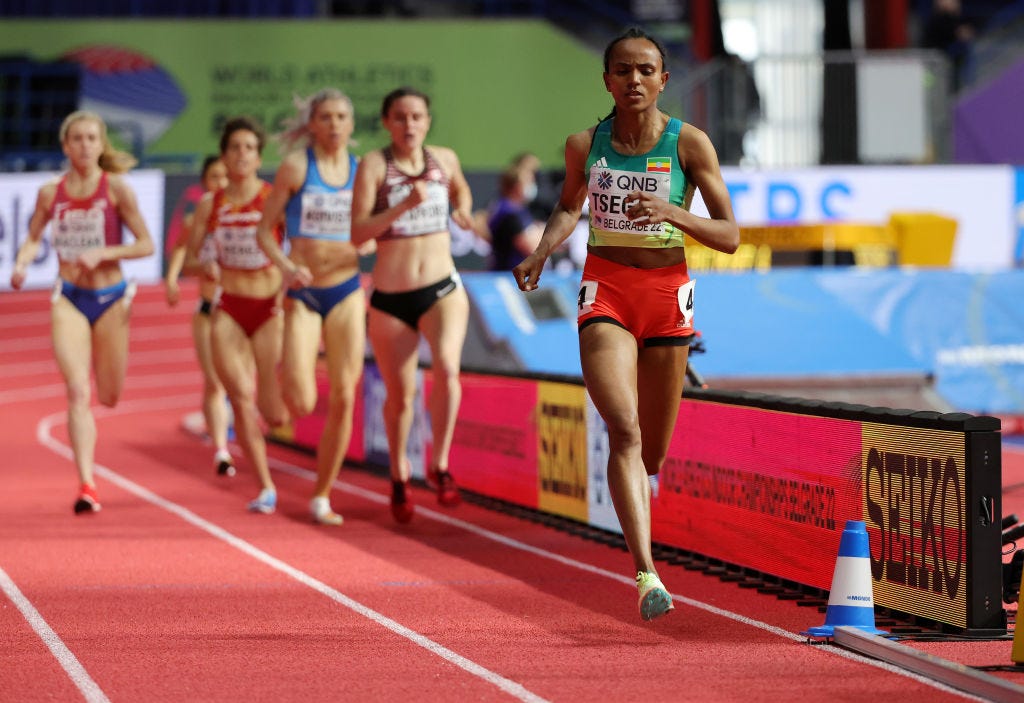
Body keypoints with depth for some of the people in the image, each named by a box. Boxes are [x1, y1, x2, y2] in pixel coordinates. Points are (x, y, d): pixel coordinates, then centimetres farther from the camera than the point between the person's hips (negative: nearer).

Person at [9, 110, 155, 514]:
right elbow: (33, 239, 13)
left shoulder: (116, 189, -7)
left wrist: (101, 253, -21)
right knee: (78, 393, -13)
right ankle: (86, 485, -15)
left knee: (108, 397, 9)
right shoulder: (51, 193, 0)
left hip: (110, 299, 0)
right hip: (69, 300, 0)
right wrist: (22, 263, -8)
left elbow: (146, 244, -7)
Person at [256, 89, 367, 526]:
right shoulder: (296, 167, -4)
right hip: (302, 293, -3)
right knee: (301, 405, -12)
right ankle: (287, 370, 26)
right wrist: (287, 267, -19)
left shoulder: (362, 171, 6)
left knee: (343, 400, -4)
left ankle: (322, 496, 10)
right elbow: (264, 231, -3)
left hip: (347, 292, 3)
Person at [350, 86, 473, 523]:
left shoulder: (444, 159, 4)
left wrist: (463, 211, 8)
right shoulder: (374, 165, -8)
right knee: (399, 395, 9)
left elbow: (461, 189, 29)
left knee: (447, 368, -26)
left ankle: (439, 465, -10)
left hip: (442, 290, 1)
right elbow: (358, 233, -17)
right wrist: (404, 205, -28)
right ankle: (399, 479, 34)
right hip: (390, 299, -1)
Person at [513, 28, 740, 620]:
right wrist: (541, 254, 4)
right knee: (624, 430, -20)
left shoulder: (690, 143, -4)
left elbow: (730, 237, -5)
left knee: (652, 453, 9)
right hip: (605, 291, 0)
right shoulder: (585, 145, 2)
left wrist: (672, 213, -21)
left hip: (668, 292, 0)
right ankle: (648, 575, -28)